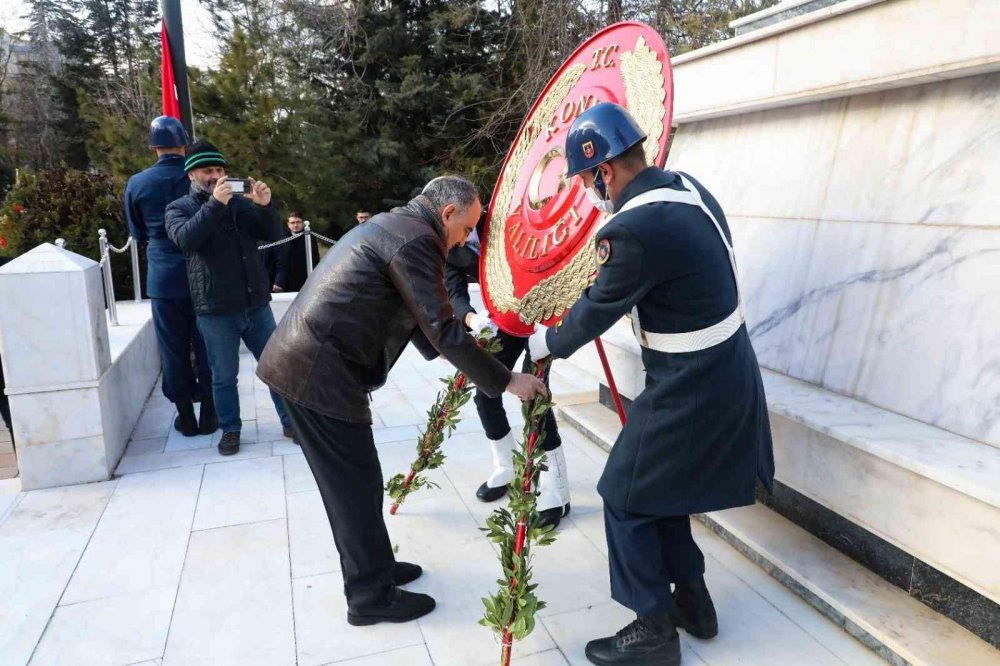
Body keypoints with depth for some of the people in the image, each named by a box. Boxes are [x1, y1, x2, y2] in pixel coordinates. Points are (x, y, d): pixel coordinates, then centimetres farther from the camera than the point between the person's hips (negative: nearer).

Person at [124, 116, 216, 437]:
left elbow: (138, 234, 9)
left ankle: (186, 417, 16)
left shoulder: (137, 184, -3)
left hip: (164, 277, 0)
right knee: (206, 347, 8)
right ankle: (209, 414, 15)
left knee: (173, 350, 9)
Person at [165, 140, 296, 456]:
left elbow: (274, 236, 1)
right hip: (215, 310, -2)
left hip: (256, 304, 2)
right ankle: (230, 429, 25)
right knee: (224, 376, 7)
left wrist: (265, 206, -17)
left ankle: (290, 422, 22)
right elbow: (185, 239, -18)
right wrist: (215, 203, -26)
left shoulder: (240, 202, 9)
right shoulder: (179, 208, 3)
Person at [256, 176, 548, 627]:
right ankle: (371, 596, 18)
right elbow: (444, 332, -17)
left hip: (300, 361, 10)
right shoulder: (417, 238, -14)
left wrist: (450, 353, 29)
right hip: (321, 373, -10)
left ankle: (371, 568, 34)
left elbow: (414, 317, 26)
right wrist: (507, 381, -9)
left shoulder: (392, 225, 18)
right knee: (358, 485, 3)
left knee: (349, 482, 19)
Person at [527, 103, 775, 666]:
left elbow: (598, 309, -12)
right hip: (726, 375, 9)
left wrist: (546, 344, 4)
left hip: (691, 391, -9)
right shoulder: (688, 188, 2)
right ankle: (693, 600, 37)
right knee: (659, 486, 22)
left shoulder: (636, 229, -26)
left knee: (626, 498, 6)